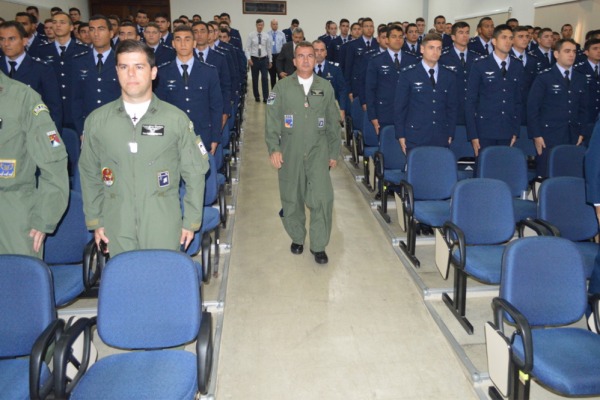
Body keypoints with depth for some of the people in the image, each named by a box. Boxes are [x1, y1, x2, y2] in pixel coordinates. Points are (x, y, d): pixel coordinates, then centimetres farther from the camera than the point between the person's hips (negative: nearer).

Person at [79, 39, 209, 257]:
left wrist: (191, 221, 1)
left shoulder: (177, 119, 0)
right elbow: (89, 175, 12)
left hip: (164, 229, -1)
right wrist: (94, 221, 9)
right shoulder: (96, 120, 5)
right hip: (116, 229, 2)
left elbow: (194, 173, 2)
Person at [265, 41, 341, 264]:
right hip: (290, 152, 0)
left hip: (318, 150, 0)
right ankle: (297, 237, 30)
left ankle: (319, 245, 6)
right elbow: (272, 120, -1)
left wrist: (334, 152, 10)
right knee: (292, 198, 9)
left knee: (322, 198, -9)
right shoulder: (282, 87, 3)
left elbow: (333, 122, 10)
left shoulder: (325, 87, 7)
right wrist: (273, 148, -11)